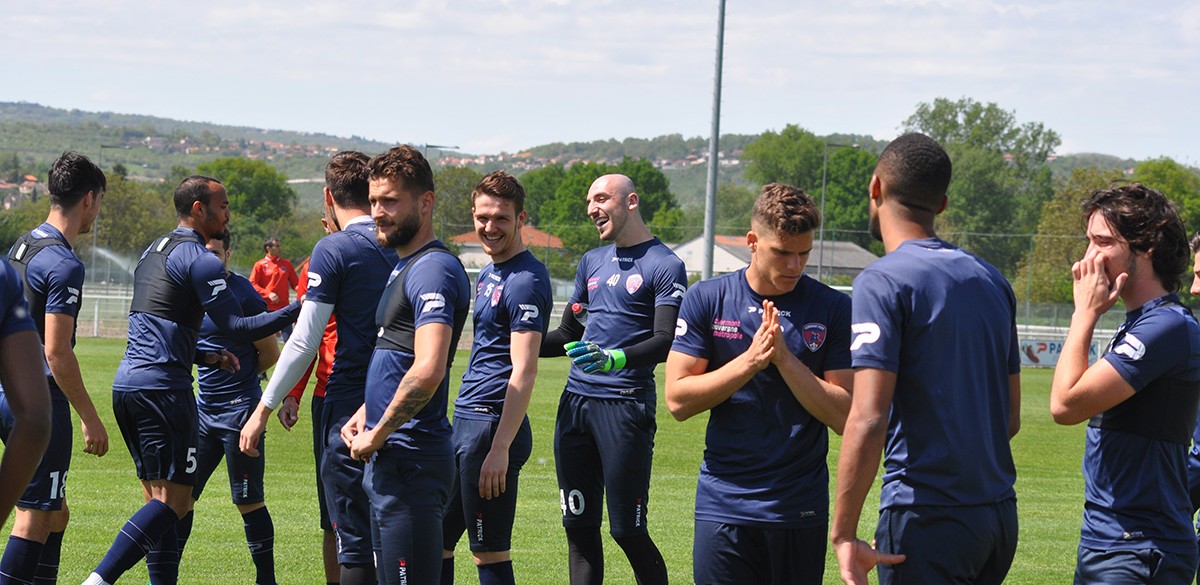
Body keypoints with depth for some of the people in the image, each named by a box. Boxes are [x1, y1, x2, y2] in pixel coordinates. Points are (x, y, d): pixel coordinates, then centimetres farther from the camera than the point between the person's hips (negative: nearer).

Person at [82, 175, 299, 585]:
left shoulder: (152, 252, 20)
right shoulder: (200, 260, -9)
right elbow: (236, 327, -14)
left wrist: (207, 357, 24)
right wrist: (296, 310, -8)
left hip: (126, 383, 9)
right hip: (162, 388, -9)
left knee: (158, 498, 11)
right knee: (173, 501, -9)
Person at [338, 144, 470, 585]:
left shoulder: (433, 269, -15)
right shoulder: (402, 267, 18)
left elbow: (427, 370, -27)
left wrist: (377, 437, -17)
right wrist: (366, 414, 14)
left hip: (410, 461, -11)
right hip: (387, 461, 11)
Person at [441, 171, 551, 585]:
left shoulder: (526, 281, -14)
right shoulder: (490, 272, 16)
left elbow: (524, 371, -20)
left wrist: (500, 449, -25)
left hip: (493, 425, -10)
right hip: (465, 420, 10)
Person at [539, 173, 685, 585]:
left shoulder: (664, 265, -3)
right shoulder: (592, 262, 19)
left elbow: (666, 343, -13)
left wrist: (615, 358, -30)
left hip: (625, 404, -7)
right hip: (576, 400, 7)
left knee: (627, 529, -7)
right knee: (579, 525, 8)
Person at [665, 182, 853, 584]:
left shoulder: (833, 309, 0)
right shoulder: (707, 299, 2)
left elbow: (843, 415, -5)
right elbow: (678, 400, -3)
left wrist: (784, 358, -15)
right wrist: (750, 360, -14)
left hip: (801, 507, 0)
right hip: (724, 502, 0)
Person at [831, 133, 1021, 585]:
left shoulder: (883, 282, -10)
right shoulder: (991, 280, 12)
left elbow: (868, 420, -20)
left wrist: (843, 534, -17)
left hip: (926, 518, -7)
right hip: (1001, 514, 7)